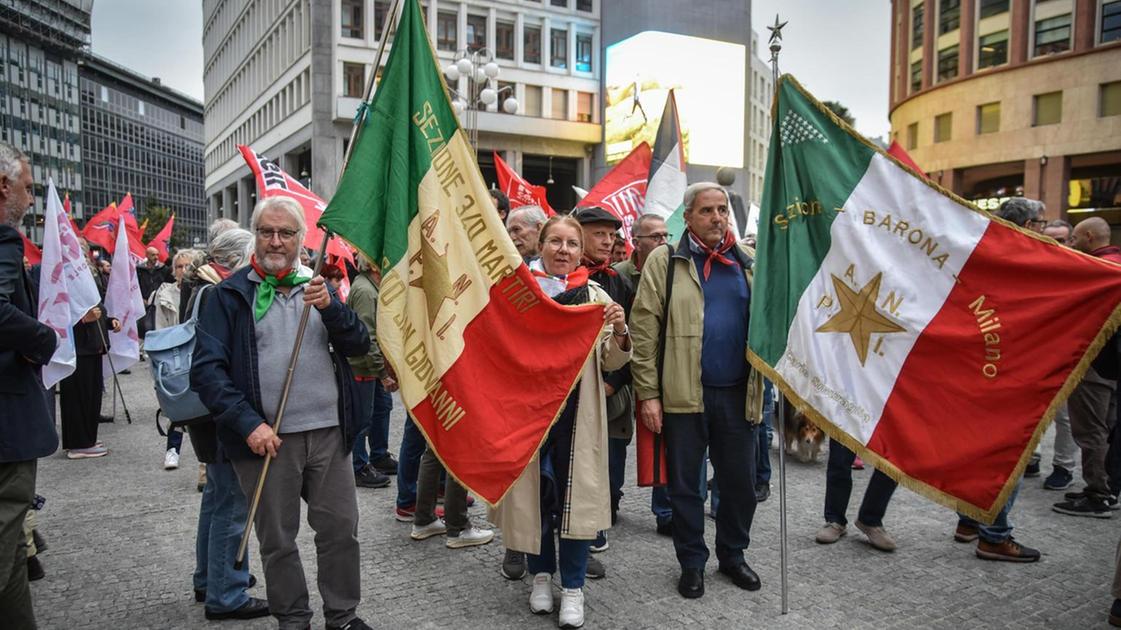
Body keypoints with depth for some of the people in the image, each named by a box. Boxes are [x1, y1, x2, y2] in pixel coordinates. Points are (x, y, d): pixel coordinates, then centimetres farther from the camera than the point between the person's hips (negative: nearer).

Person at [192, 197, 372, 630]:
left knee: (341, 529, 9)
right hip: (267, 437, -3)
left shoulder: (317, 286, 10)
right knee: (278, 539, 10)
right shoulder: (230, 294, 0)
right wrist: (248, 423, -16)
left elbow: (359, 345, 3)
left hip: (329, 432, 3)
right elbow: (207, 369, -7)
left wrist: (329, 307, -15)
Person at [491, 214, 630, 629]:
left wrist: (619, 332, -13)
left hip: (578, 411, 0)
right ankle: (541, 574, 29)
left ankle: (573, 586, 17)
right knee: (533, 491, 9)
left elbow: (610, 362, 7)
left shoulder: (595, 295, 5)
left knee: (576, 493, 3)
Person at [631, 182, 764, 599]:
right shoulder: (665, 262, -1)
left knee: (740, 482, 12)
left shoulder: (747, 262, 10)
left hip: (737, 393, 3)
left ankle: (733, 555, 34)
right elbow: (644, 330, -5)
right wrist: (648, 393, -10)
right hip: (684, 394, -3)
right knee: (684, 484, 9)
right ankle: (692, 562, 27)